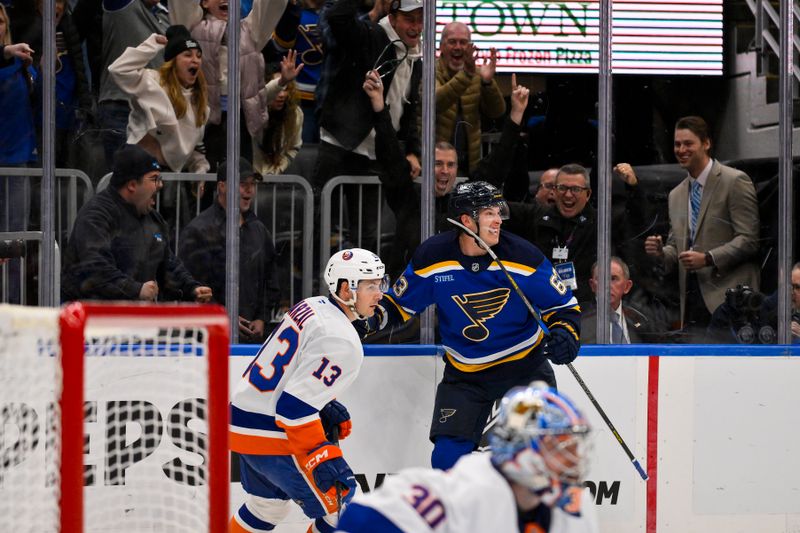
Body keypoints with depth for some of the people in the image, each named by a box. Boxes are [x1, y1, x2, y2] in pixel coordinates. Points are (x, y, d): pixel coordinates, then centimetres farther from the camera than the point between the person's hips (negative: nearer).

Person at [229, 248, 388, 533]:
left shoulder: (309, 307, 8)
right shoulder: (341, 342, -21)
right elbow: (295, 406, -27)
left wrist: (326, 407, 13)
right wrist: (323, 461, -26)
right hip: (272, 436, -10)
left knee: (269, 505, 29)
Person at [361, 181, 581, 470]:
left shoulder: (524, 256, -15)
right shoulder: (432, 257, -12)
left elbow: (563, 305, -5)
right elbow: (400, 303, 4)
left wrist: (566, 334, -25)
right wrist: (370, 320, -15)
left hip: (525, 366, -1)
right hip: (465, 372, 1)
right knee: (448, 457, -6)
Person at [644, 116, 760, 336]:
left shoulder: (735, 181, -3)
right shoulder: (676, 195, 20)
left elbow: (749, 239, -8)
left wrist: (708, 259, -18)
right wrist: (661, 252, 1)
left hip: (727, 297, -6)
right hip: (692, 301, 6)